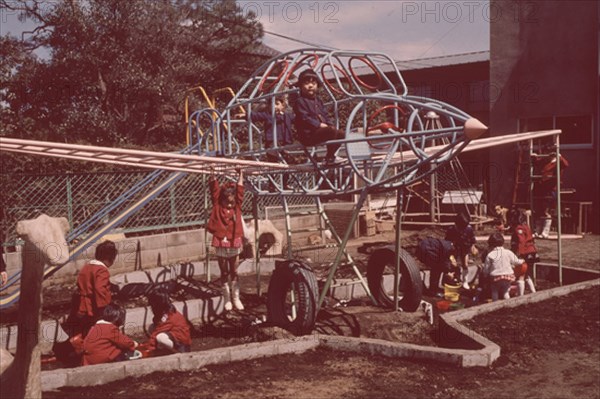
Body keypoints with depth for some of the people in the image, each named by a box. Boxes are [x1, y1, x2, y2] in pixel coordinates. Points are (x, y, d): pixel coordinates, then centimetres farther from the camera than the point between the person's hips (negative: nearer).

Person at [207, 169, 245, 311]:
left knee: (234, 272, 11)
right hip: (221, 244, -2)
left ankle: (236, 298, 19)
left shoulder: (237, 206, 3)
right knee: (224, 273, 10)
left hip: (234, 244, 2)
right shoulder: (217, 206, -2)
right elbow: (214, 189, -5)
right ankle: (227, 299, 19)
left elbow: (240, 189, 6)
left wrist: (240, 173, 8)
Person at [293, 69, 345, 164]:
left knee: (341, 134, 8)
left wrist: (330, 124, 1)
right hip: (308, 134, -9)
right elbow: (304, 118, -18)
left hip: (319, 130, 9)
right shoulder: (300, 101, -8)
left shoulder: (318, 101, 21)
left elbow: (325, 115, 21)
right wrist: (320, 125, -21)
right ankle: (330, 158, -19)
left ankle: (331, 155, 14)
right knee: (332, 131, -28)